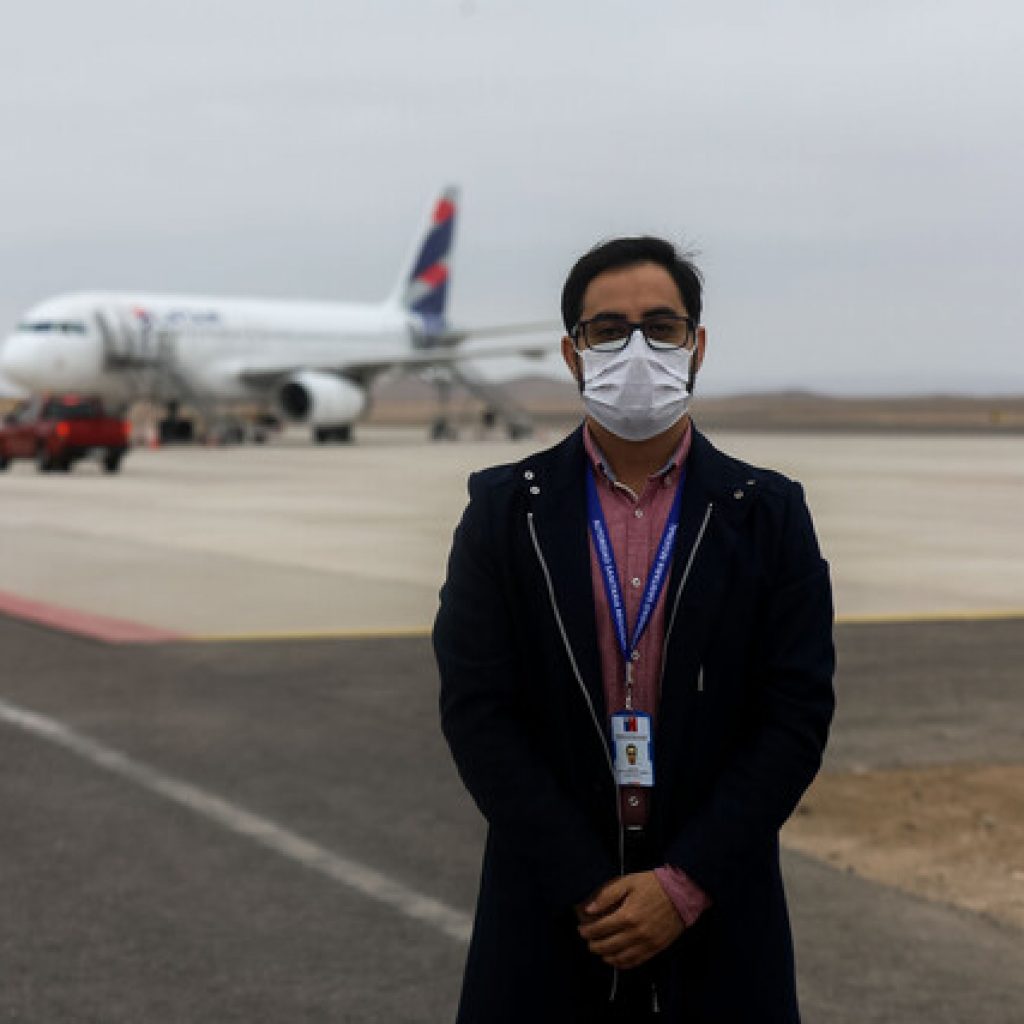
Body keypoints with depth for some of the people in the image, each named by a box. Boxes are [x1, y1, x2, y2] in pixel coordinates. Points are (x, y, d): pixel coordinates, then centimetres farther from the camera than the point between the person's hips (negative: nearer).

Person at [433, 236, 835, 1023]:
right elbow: (475, 709, -5)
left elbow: (799, 715, -4)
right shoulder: (504, 510, 0)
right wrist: (588, 888, -12)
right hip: (550, 904, 0)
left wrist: (685, 885, -12)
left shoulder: (770, 514, 1)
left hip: (715, 902, 0)